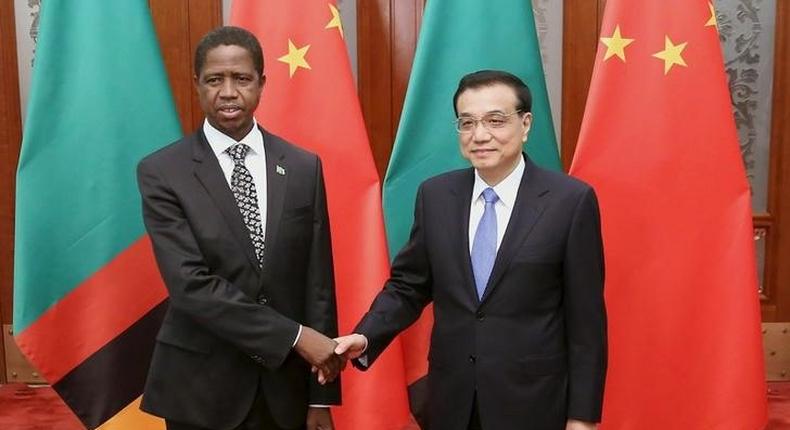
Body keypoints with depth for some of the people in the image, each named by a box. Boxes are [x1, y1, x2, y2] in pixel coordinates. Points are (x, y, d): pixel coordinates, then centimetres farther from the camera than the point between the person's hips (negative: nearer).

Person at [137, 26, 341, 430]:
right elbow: (190, 284, -17)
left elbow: (317, 284, 0)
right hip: (201, 386, -2)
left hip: (285, 384, 2)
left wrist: (321, 397, -1)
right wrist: (295, 336, -20)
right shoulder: (162, 172, -8)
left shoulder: (304, 167, 0)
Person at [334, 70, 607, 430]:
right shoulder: (434, 195, 0)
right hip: (452, 396, 3)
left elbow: (585, 317, -8)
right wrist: (365, 337, -12)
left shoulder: (571, 200, -10)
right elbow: (408, 285, 5)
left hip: (532, 400, -3)